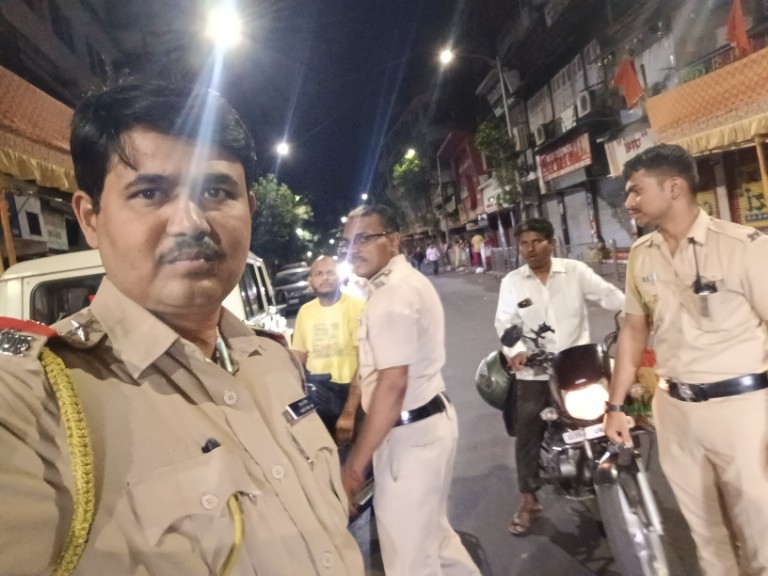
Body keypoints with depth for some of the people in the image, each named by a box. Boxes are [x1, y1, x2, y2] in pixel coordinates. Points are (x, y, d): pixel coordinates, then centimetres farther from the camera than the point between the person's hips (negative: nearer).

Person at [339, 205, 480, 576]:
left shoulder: (392, 295, -21)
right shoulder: (406, 280, 11)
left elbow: (393, 385, -26)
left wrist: (355, 463, -22)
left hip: (410, 432, -10)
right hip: (428, 420, 10)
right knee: (431, 533, 27)